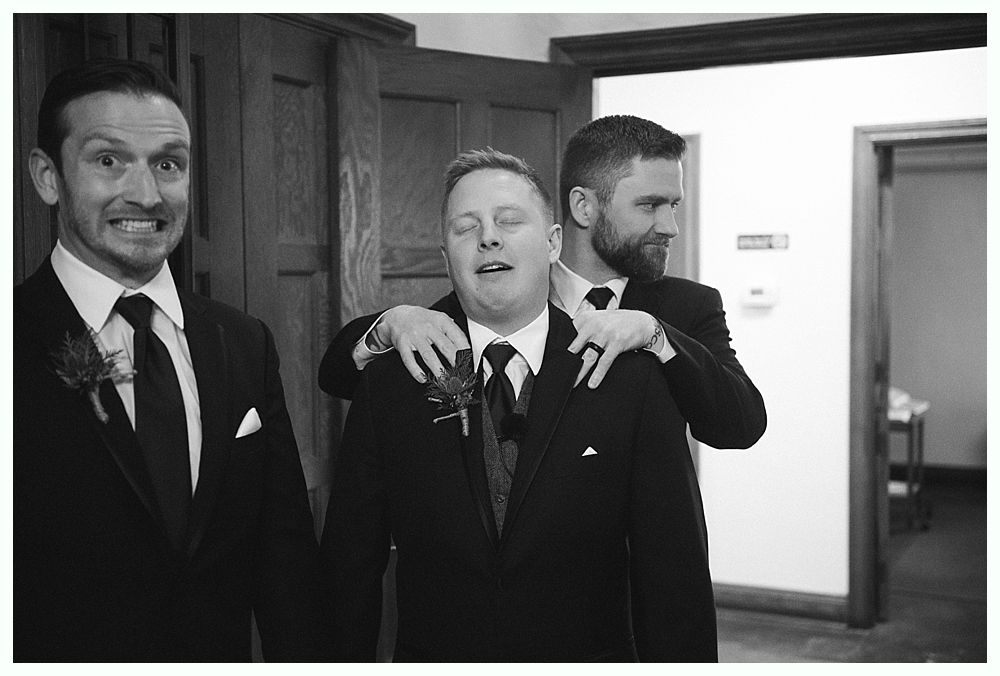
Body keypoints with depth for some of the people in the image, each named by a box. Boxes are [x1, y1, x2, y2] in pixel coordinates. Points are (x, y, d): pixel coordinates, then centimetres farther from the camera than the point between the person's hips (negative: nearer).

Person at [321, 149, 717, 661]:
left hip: (592, 655, 0)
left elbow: (676, 574, -11)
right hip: (430, 654, 1)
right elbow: (349, 564, -5)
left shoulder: (633, 380, -11)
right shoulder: (388, 382, -7)